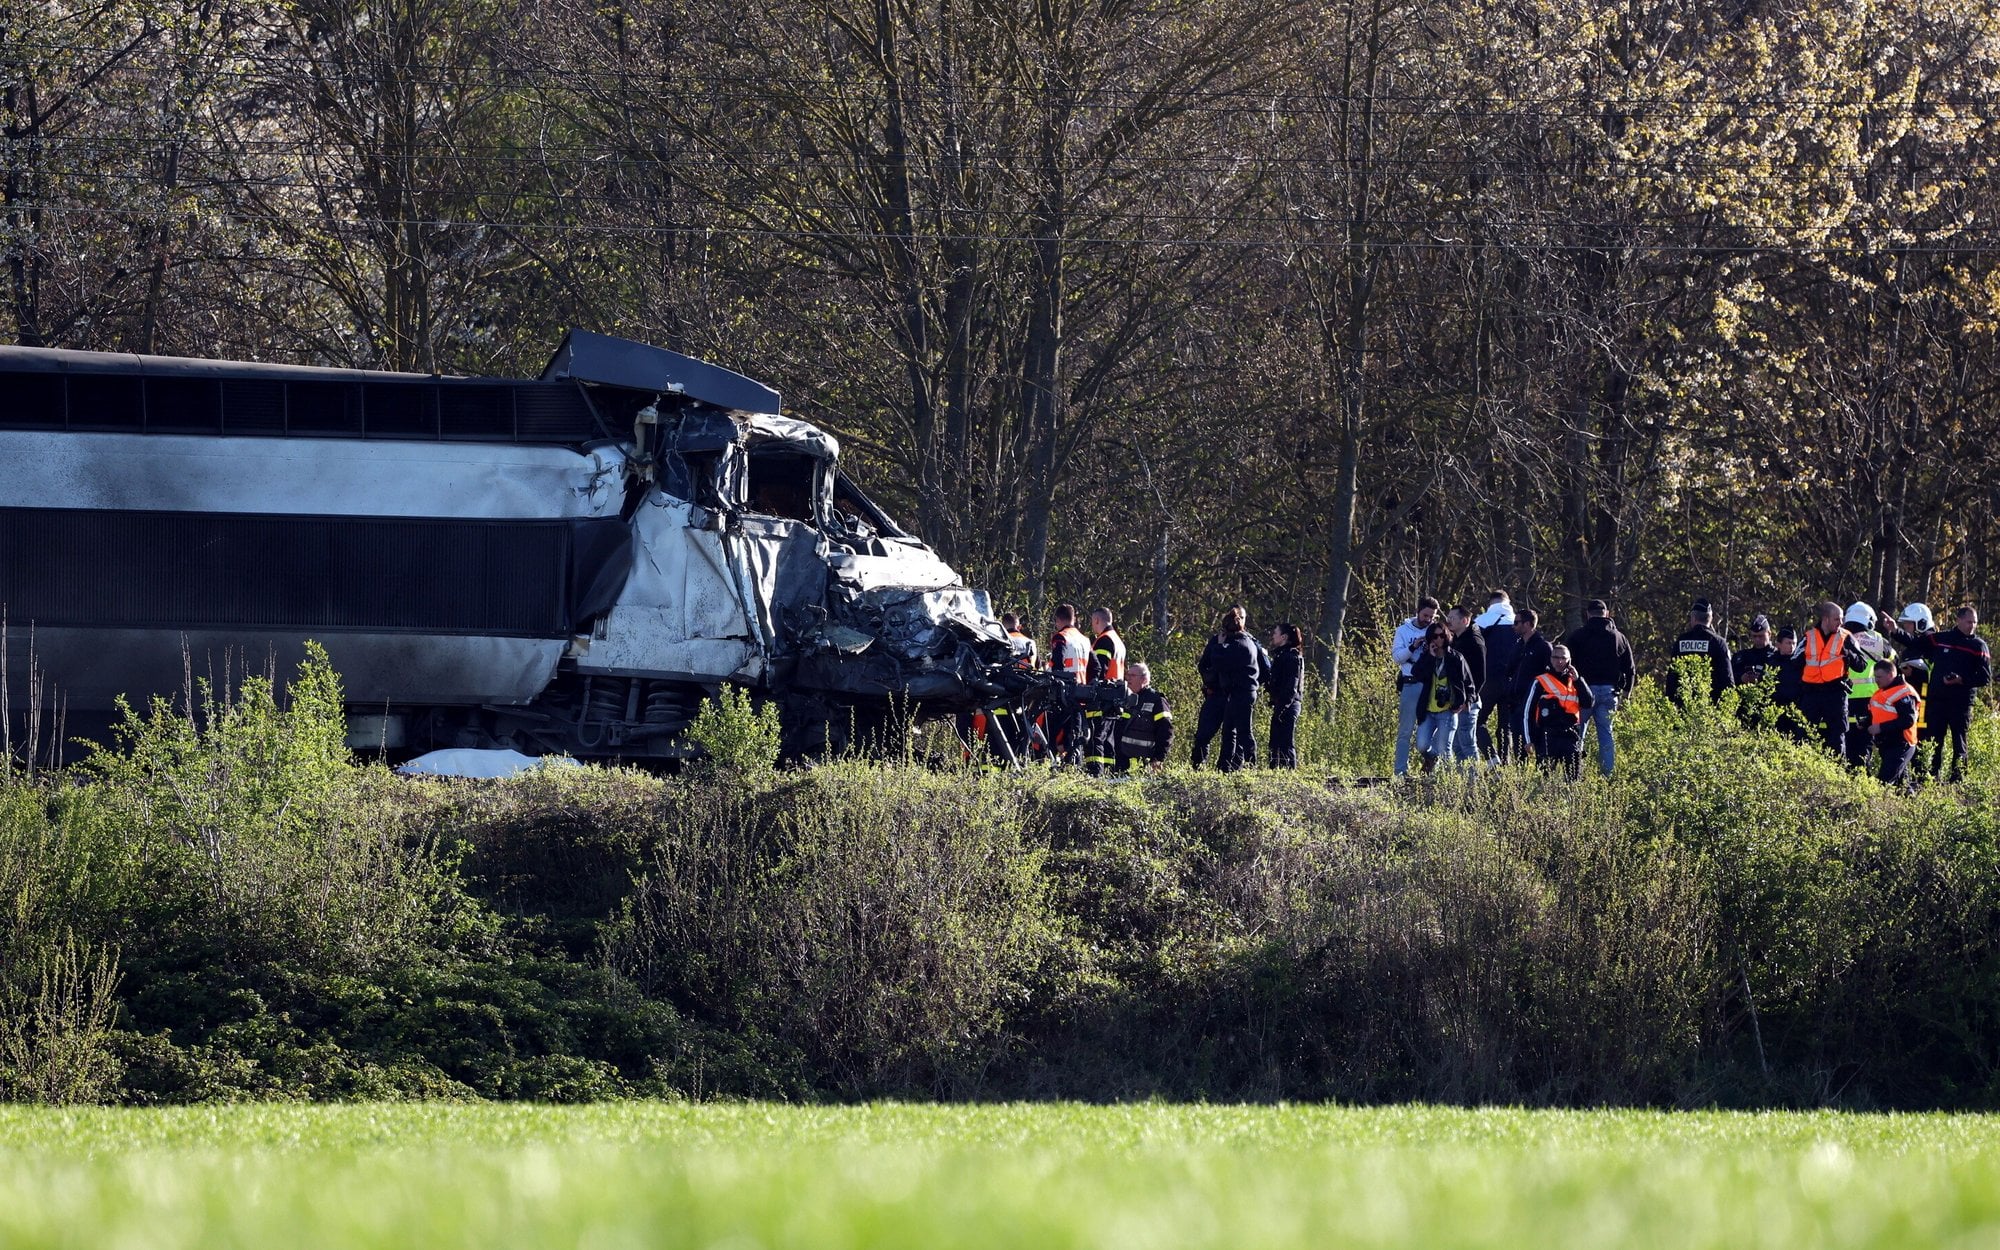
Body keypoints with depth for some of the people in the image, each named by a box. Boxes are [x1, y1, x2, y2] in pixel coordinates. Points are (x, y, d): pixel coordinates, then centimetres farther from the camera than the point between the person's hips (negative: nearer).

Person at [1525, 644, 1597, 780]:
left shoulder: (1576, 682, 15)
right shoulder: (1541, 683, 4)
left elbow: (1588, 703, 0)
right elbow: (1529, 713, 3)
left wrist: (1577, 680, -6)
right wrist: (1530, 740, -4)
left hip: (1571, 737, 2)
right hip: (1548, 737, -2)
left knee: (1575, 778, -5)